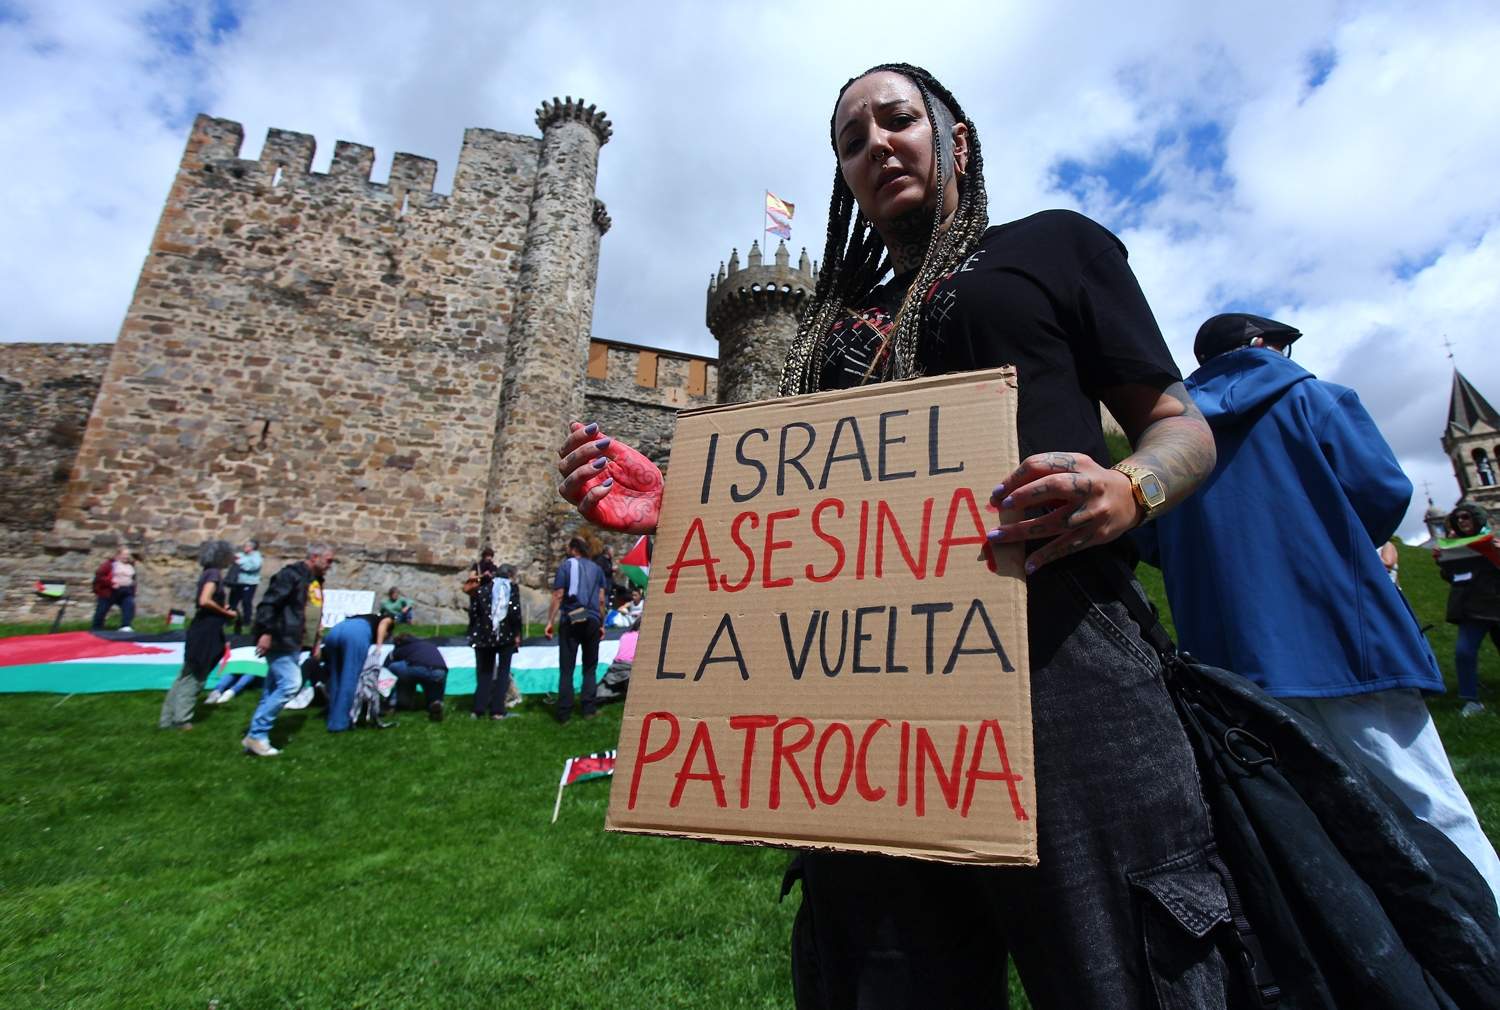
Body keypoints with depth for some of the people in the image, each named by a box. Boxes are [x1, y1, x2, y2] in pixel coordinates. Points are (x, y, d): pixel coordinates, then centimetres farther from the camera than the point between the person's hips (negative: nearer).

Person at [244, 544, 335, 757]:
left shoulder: (315, 581, 16)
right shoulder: (291, 575, -13)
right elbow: (268, 603, -20)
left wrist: (315, 641, 21)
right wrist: (265, 632, -26)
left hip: (294, 644, 10)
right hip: (280, 642, -10)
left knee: (273, 690, 11)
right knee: (290, 684, -15)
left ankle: (257, 737, 18)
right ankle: (256, 734, -5)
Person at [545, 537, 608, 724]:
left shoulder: (565, 566, 1)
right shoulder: (596, 569, 10)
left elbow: (558, 596, -6)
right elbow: (601, 599, 8)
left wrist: (550, 621, -4)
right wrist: (602, 623, 14)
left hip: (570, 621, -2)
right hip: (592, 621, 2)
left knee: (566, 669, 2)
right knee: (590, 668, 10)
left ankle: (564, 713, 1)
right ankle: (588, 709, 8)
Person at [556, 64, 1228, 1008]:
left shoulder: (1054, 245, 15)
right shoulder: (834, 326, 24)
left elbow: (1181, 425, 10)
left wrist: (1127, 492, -14)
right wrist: (673, 508, 2)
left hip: (1053, 648, -3)